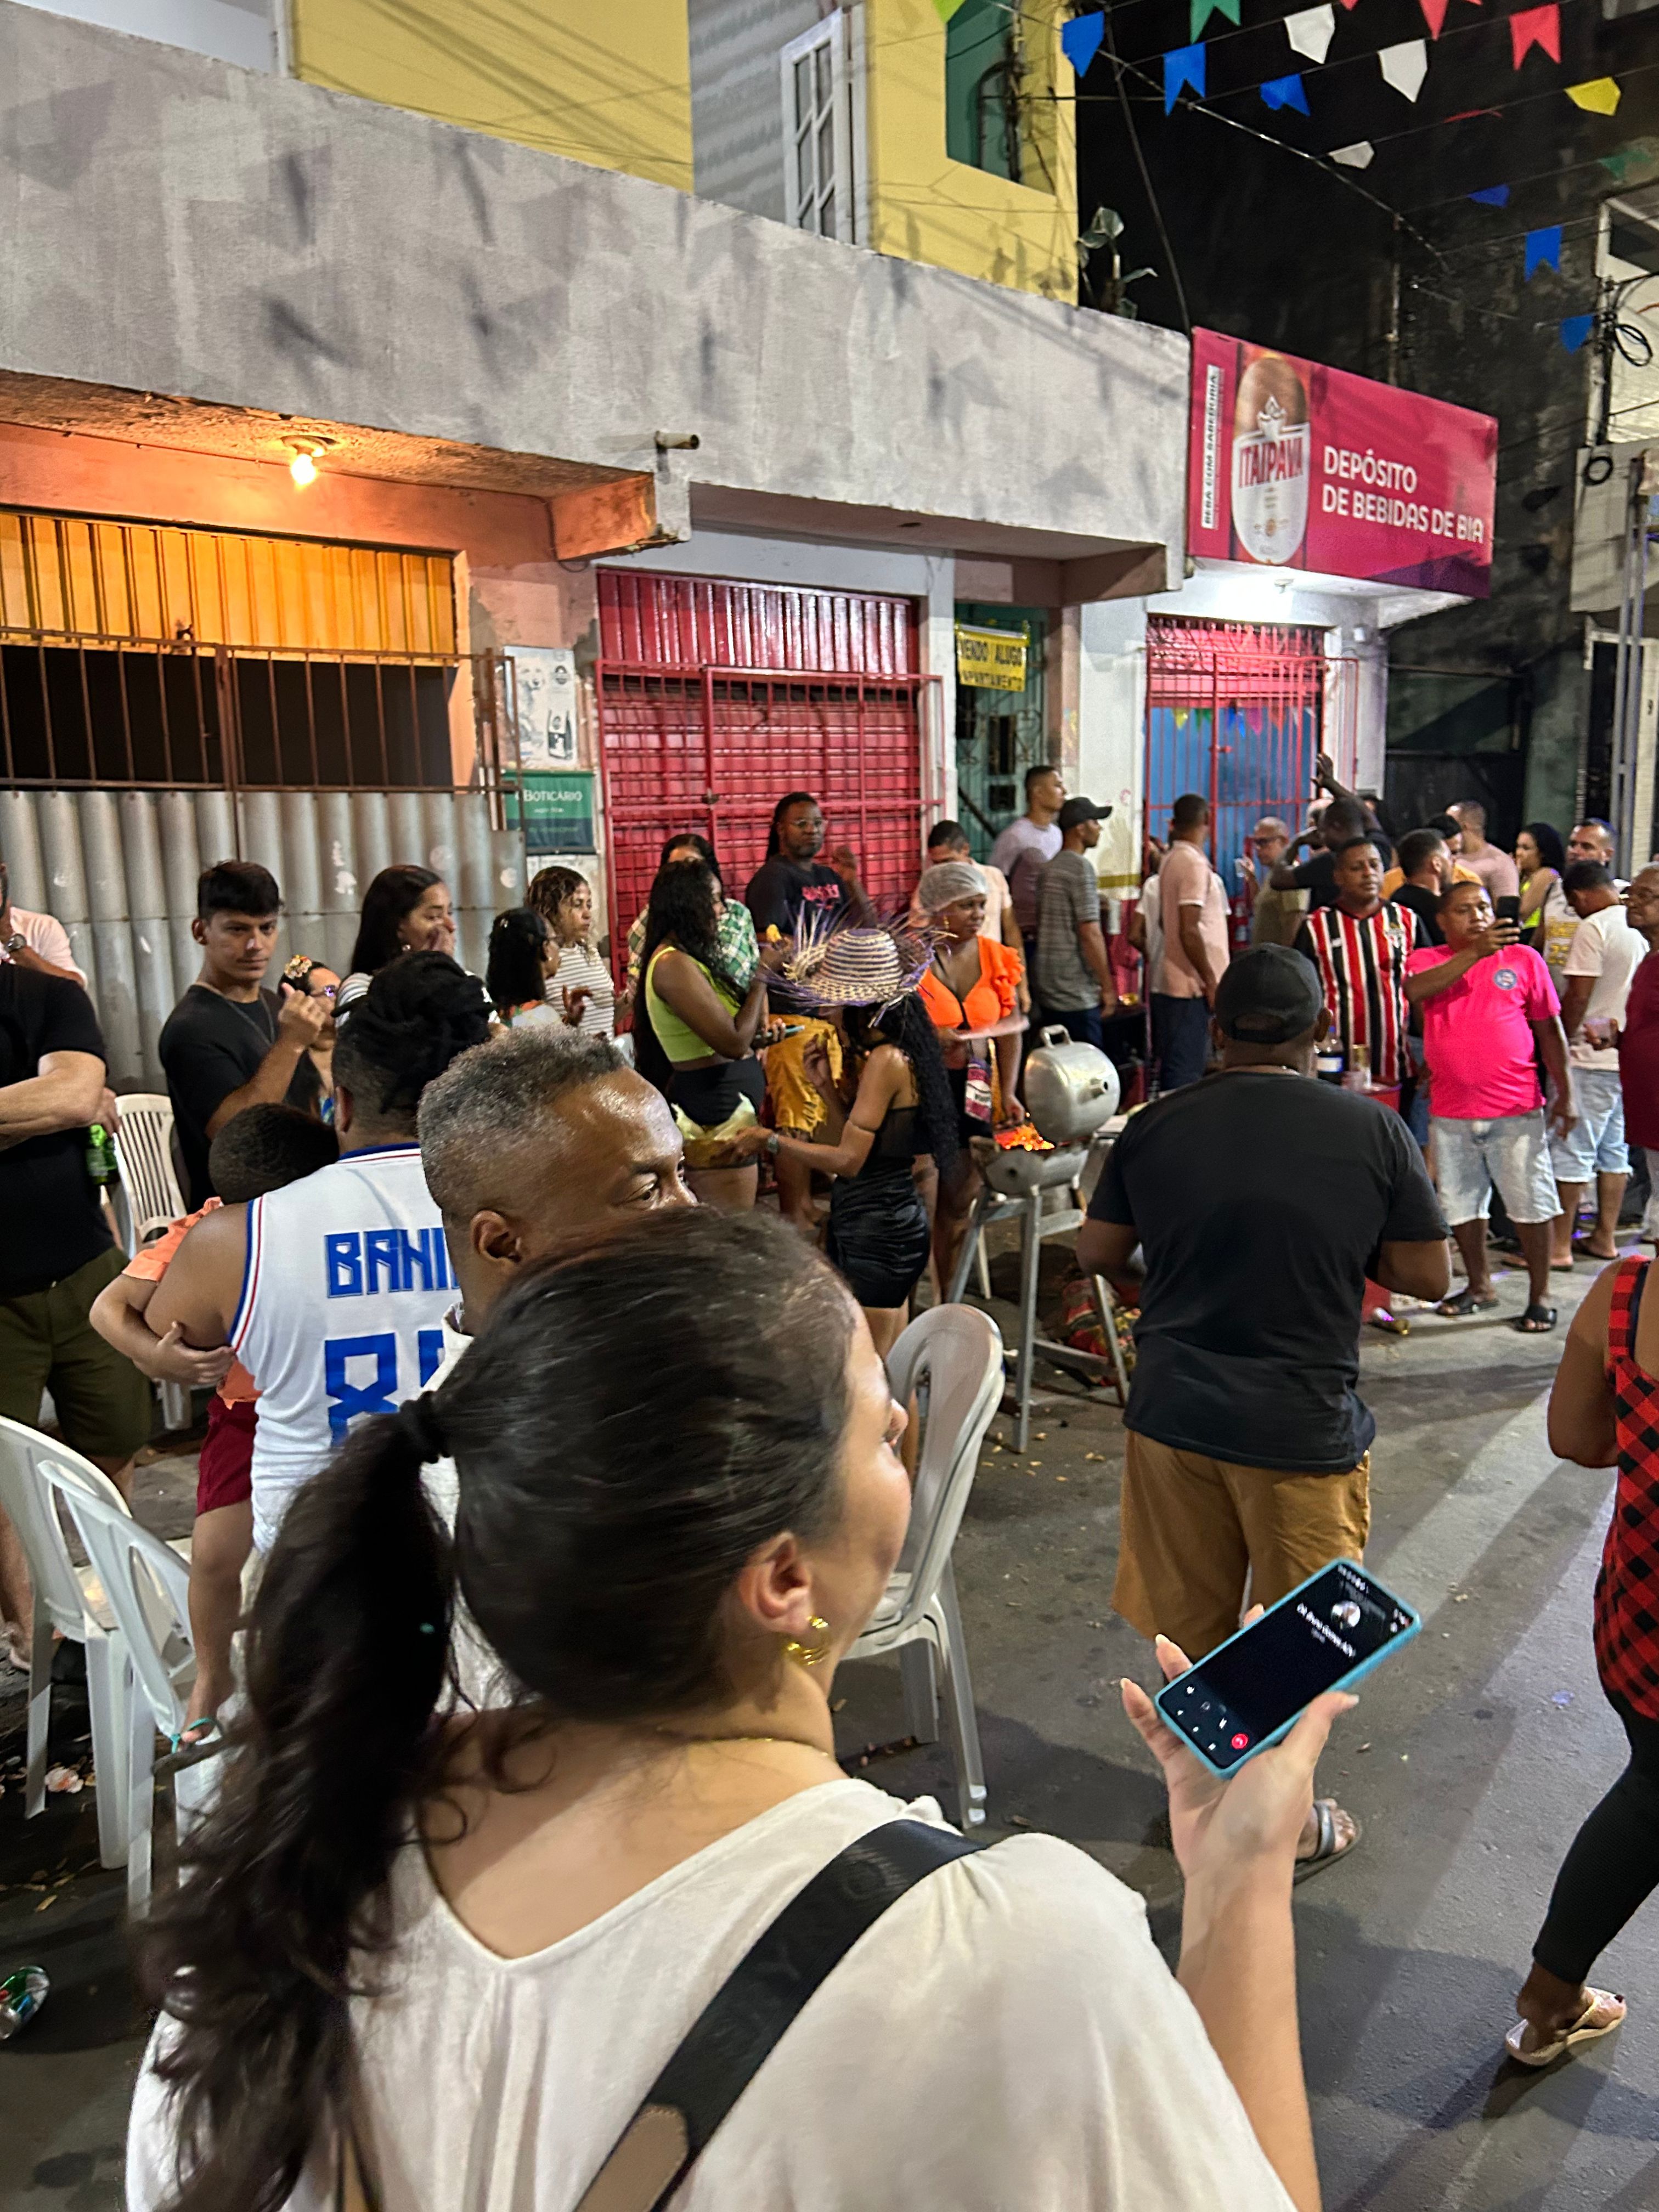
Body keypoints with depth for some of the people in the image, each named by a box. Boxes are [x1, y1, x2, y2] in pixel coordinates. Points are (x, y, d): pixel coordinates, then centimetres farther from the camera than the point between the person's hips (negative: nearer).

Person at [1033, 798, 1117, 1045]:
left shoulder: (1049, 868, 13)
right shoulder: (1081, 867, -13)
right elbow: (1090, 934, -17)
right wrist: (1107, 987, -11)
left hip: (1048, 992, 9)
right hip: (1078, 996, -9)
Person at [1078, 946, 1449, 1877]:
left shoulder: (1157, 1126, -5)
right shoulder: (1373, 1129, -12)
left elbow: (1097, 1254, 3)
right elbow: (1429, 1275, -7)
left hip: (1173, 1412, 3)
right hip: (1302, 1425, -2)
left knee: (1190, 1625, 20)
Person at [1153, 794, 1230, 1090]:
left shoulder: (1171, 860, 12)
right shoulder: (1194, 864, -16)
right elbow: (1189, 931, -22)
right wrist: (1211, 982, -17)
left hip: (1169, 983, 9)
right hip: (1191, 987, -9)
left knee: (1174, 1068, 15)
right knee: (1185, 1072, -6)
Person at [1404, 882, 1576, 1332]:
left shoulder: (1523, 958, 2)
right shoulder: (1427, 960, 4)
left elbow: (1550, 1029, 6)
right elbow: (1416, 991, -21)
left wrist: (1564, 1092, 3)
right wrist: (1475, 952, -25)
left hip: (1516, 1109, -2)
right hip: (1450, 1113, 2)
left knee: (1531, 1203, 2)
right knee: (1460, 1206, 13)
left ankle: (1540, 1294, 16)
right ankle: (1480, 1285, 31)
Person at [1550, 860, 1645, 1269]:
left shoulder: (1594, 928, -14)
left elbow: (1578, 996, -16)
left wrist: (1559, 1042, -4)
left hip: (1592, 1057, -8)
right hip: (1630, 1056, 8)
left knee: (1572, 1152, -4)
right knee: (1614, 1150, 14)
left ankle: (1560, 1246, -2)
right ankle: (1605, 1238, 21)